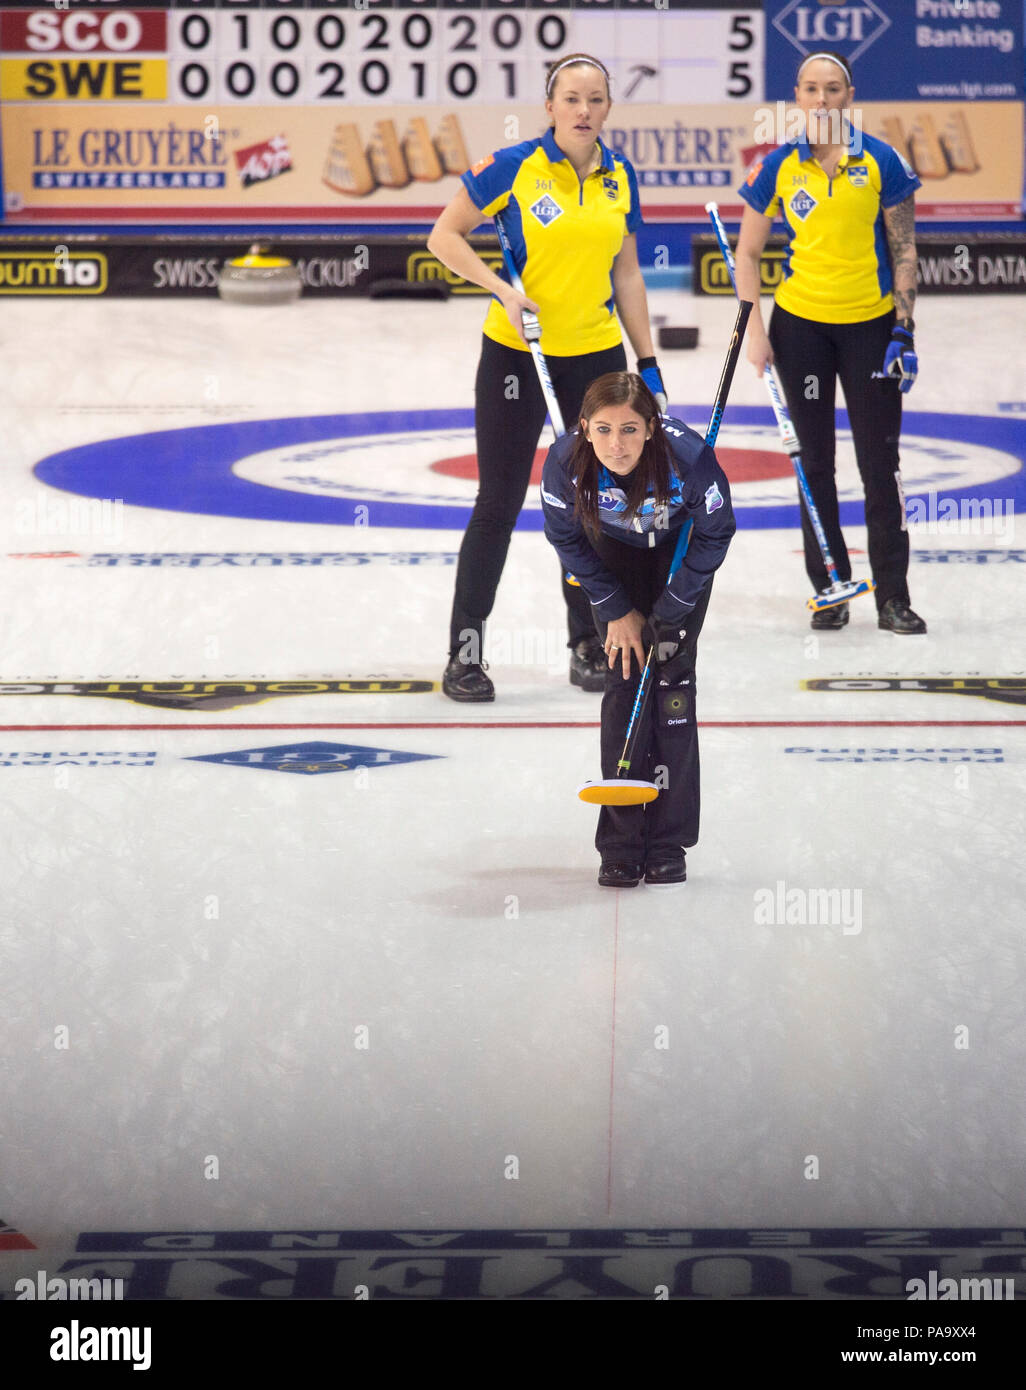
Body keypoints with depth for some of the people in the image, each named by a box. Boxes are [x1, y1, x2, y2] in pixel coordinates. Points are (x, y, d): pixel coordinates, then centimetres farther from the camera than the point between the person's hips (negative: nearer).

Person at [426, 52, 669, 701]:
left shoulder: (620, 175, 4)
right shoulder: (515, 167, -10)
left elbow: (626, 273, 11)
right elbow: (444, 236, -6)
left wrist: (648, 362, 9)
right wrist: (504, 290, -17)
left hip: (596, 356, 4)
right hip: (515, 355, -4)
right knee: (499, 503, -1)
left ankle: (590, 643, 22)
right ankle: (465, 648, 9)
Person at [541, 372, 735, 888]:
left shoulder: (689, 458, -37)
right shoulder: (564, 463, -32)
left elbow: (714, 534, -18)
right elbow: (567, 538, -11)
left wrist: (670, 613, -19)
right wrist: (616, 610, -11)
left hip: (681, 554, -1)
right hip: (614, 556, 1)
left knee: (671, 681, -8)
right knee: (623, 681, -7)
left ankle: (668, 842, 1)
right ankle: (620, 844, 1)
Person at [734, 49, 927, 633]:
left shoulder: (882, 162, -5)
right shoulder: (779, 167, -2)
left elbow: (904, 250, -2)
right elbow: (748, 251, 6)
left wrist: (905, 331, -7)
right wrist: (754, 331, -1)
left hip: (869, 322, -1)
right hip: (800, 324, 2)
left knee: (881, 460, -1)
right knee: (815, 461, 8)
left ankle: (893, 596, 8)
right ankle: (829, 589, 19)